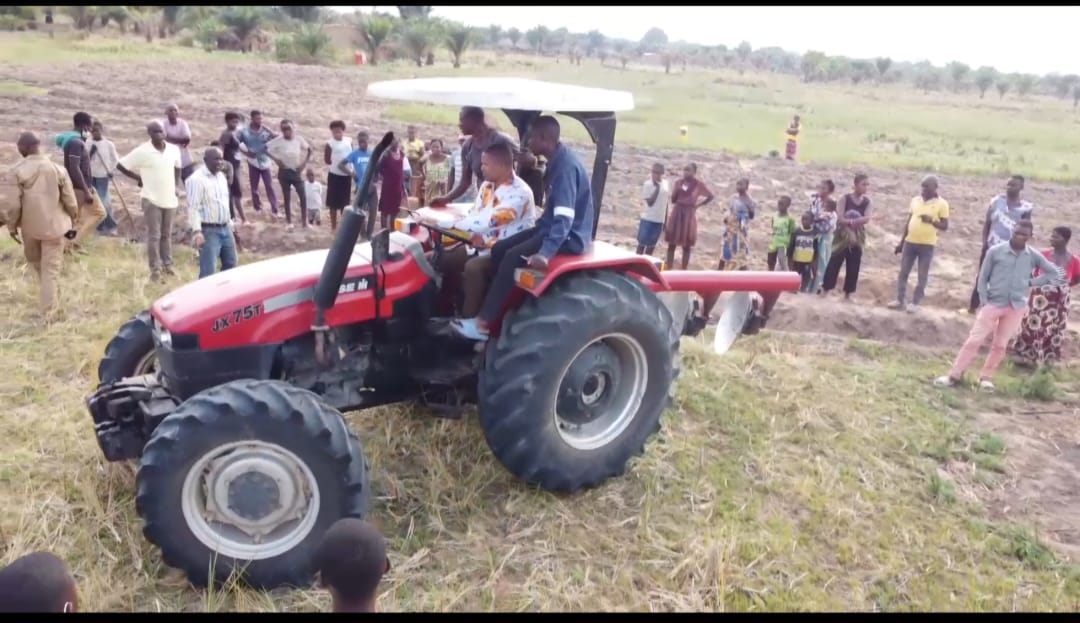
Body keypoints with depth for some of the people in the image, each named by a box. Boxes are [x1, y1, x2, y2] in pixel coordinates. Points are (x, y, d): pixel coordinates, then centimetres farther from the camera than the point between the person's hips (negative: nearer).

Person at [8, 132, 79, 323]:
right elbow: (70, 201, -4)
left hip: (30, 225, 0)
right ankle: (48, 313, 6)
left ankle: (49, 303, 38)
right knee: (51, 268, 5)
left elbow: (14, 202, -10)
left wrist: (12, 226, 4)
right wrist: (71, 223, 11)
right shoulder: (58, 169, -8)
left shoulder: (18, 170, -12)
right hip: (54, 225, 0)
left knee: (35, 261, 25)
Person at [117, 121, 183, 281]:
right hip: (152, 199, -4)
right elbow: (120, 165, -6)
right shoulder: (142, 151, -12)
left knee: (166, 235, 13)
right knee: (154, 235, -2)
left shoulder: (174, 149, 1)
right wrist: (139, 178, -3)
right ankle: (155, 268, 4)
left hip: (170, 199, 4)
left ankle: (167, 265, 22)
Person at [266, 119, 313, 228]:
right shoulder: (278, 140, -11)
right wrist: (275, 159, -11)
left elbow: (309, 149, 5)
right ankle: (289, 221, 20)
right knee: (287, 197, 8)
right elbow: (266, 149, -7)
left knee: (303, 196, -3)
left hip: (296, 171, 1)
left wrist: (305, 162, -2)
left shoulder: (299, 139, -6)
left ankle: (304, 221, 8)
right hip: (284, 171, -1)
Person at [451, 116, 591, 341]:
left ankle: (483, 323, -20)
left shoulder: (566, 165, -22)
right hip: (552, 227, 10)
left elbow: (565, 218, -32)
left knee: (513, 257, -23)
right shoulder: (556, 162, 9)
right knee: (499, 249, 1)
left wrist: (545, 253, -40)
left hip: (569, 236, -10)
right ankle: (506, 309, 0)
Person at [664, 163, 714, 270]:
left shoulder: (699, 184, -3)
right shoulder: (679, 183, 4)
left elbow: (710, 196, 6)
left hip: (689, 215, -3)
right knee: (671, 243, 2)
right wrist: (678, 190, -12)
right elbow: (673, 199, 5)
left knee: (686, 245, 2)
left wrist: (698, 204, 1)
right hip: (677, 213, 3)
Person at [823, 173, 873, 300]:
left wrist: (850, 221, -23)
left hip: (857, 238, 4)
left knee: (853, 267, 5)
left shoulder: (867, 201, 2)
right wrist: (858, 220, -20)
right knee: (834, 263, -3)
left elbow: (867, 219, -11)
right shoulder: (845, 198, -8)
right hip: (843, 236, -4)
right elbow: (840, 219, -17)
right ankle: (826, 289, 5)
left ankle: (848, 293, 13)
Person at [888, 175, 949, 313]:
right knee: (903, 272, 6)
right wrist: (901, 242, 12)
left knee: (922, 276, 3)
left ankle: (915, 303, 13)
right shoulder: (915, 200, 7)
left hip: (927, 245, -4)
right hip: (910, 242, 4)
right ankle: (900, 300, 15)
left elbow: (945, 226, -5)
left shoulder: (941, 204, -5)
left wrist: (931, 220, -24)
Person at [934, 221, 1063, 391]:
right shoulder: (995, 251, -7)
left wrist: (1031, 283, -1)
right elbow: (983, 277, -1)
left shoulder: (1034, 256, -3)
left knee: (1000, 345, 8)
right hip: (993, 303, -2)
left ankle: (986, 377, 22)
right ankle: (954, 376, 2)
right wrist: (984, 301, -7)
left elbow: (1055, 273, 6)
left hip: (1016, 307, 2)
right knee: (974, 340, -4)